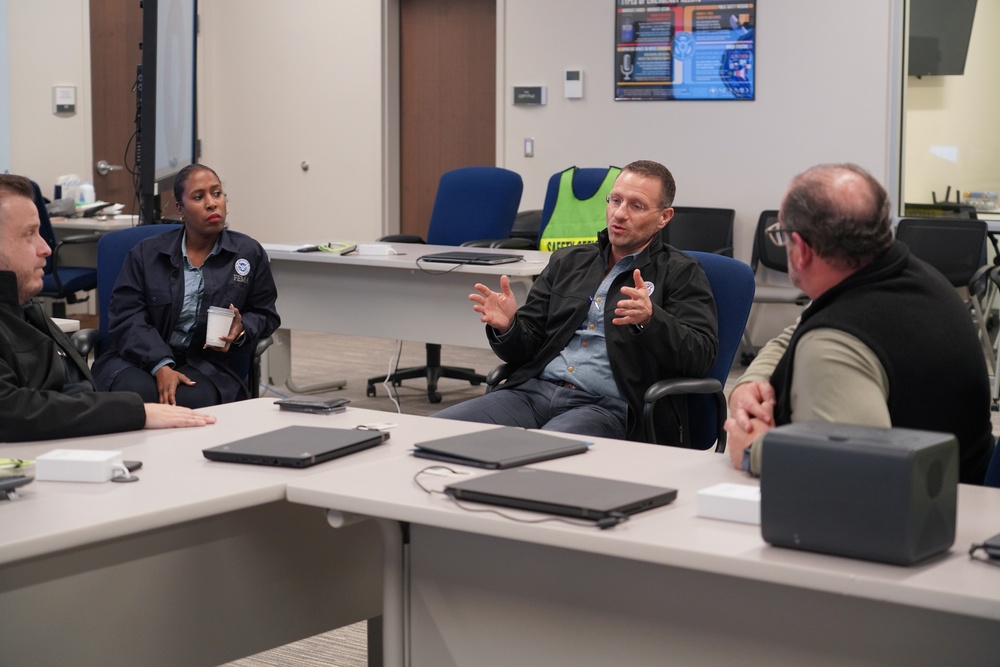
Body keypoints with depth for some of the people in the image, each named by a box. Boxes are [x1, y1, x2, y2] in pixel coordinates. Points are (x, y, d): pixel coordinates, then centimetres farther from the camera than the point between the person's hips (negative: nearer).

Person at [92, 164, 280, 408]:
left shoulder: (249, 253, 8)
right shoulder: (146, 253, 6)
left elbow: (265, 315, 17)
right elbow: (127, 316, -3)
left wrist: (242, 329, -10)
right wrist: (161, 366, -20)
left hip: (208, 363, 0)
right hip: (142, 357, 0)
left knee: (192, 399, -36)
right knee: (139, 394, -36)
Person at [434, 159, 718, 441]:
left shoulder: (680, 273, 8)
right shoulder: (567, 261, 21)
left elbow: (700, 356, -6)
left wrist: (650, 318, -23)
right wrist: (506, 326, -5)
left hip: (605, 406, -5)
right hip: (533, 391, 5)